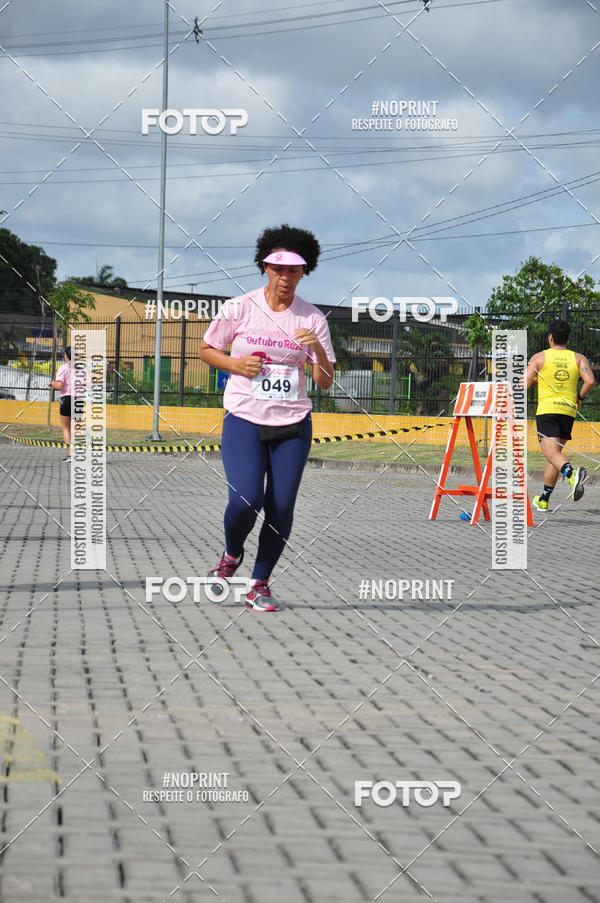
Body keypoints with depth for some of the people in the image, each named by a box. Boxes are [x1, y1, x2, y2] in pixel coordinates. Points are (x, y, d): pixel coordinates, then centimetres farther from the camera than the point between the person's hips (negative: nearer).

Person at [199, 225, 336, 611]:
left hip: (293, 424, 2)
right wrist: (236, 364, -9)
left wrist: (317, 349, -18)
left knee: (281, 507, -4)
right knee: (245, 500, -18)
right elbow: (206, 350, 9)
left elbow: (325, 382, 2)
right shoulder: (239, 308, -2)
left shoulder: (313, 318, 1)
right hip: (244, 420, -2)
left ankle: (260, 583, 14)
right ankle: (232, 554, 14)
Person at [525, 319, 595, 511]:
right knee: (555, 453, 15)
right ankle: (543, 500, 21)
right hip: (569, 410, 4)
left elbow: (524, 383, -3)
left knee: (552, 452, -16)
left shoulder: (539, 357, 1)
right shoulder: (578, 358, 7)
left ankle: (572, 473, -48)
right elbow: (590, 381, -8)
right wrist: (580, 397, 11)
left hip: (547, 409, -4)